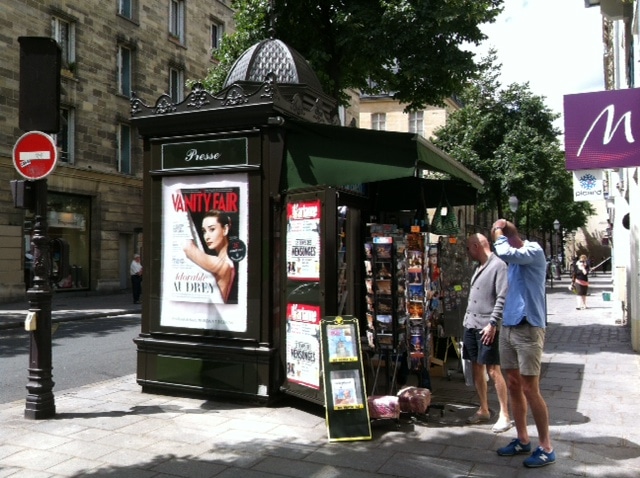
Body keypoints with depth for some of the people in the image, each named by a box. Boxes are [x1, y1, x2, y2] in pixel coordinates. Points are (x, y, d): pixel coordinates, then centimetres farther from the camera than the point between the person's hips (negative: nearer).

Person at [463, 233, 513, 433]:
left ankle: (504, 415, 5)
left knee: (493, 370, -5)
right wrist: (467, 319, 16)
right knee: (476, 368, 12)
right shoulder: (479, 267, 17)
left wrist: (492, 323, -21)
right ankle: (483, 410, 24)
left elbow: (503, 298, -17)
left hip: (487, 328, -9)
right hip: (471, 325, 9)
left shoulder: (498, 265, -11)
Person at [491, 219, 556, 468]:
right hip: (508, 327, 8)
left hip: (528, 328, -8)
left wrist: (498, 231, -12)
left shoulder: (534, 251, -11)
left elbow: (504, 252, -28)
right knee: (513, 386, 12)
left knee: (530, 389, -4)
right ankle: (522, 440, 25)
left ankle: (546, 448, 9)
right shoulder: (513, 258, 14)